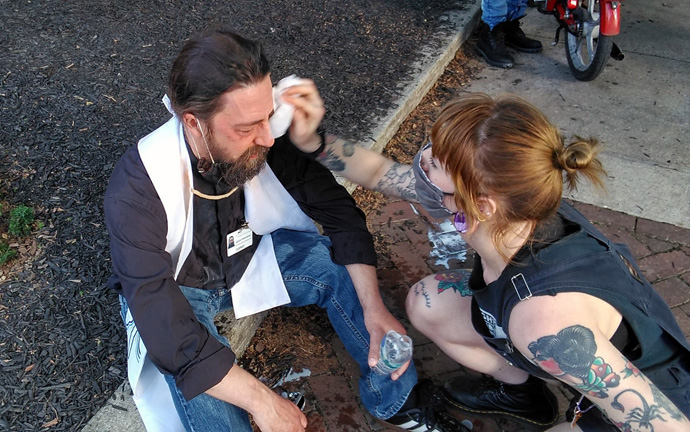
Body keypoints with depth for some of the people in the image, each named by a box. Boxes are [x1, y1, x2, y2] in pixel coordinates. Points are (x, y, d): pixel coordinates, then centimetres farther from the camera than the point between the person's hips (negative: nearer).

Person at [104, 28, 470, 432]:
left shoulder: (266, 140, -25)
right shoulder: (136, 190, -35)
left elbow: (339, 210, -14)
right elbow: (168, 332, -36)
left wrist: (375, 309, -25)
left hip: (250, 253, 4)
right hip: (177, 285, -3)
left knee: (345, 266, -16)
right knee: (193, 371, -32)